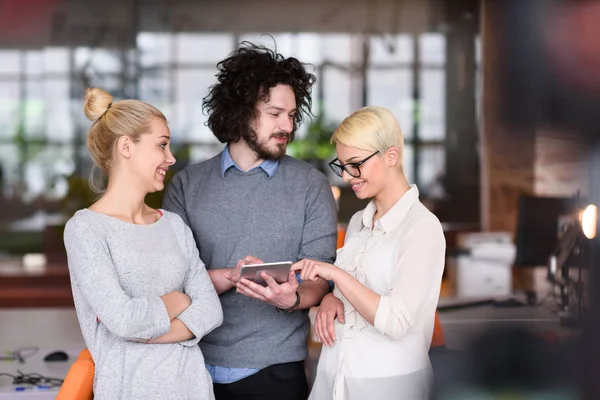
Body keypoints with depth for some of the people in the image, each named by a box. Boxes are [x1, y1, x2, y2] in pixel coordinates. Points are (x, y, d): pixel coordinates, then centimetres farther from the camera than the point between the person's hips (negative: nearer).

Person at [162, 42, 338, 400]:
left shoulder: (311, 185, -2)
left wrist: (292, 299, -27)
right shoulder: (186, 185, 1)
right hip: (196, 366, 1)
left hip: (275, 370, -1)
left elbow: (320, 278, -6)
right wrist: (230, 277, -21)